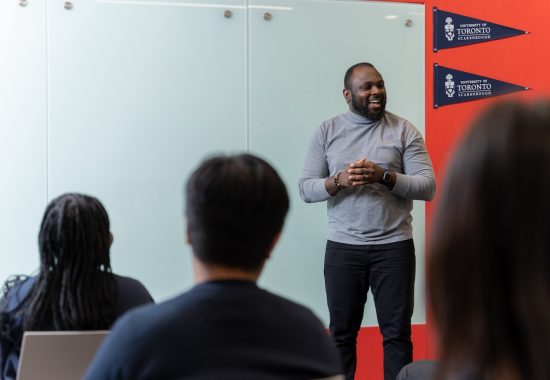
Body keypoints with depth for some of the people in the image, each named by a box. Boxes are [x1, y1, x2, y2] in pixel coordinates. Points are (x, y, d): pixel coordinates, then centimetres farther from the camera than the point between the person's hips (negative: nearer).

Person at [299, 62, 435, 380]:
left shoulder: (404, 130, 1)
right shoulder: (327, 132, 4)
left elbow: (428, 186, -5)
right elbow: (306, 189, 1)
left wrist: (384, 177, -19)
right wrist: (339, 181, -18)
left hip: (394, 246, -1)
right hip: (343, 247, 1)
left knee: (397, 333, 5)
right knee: (342, 333, 10)